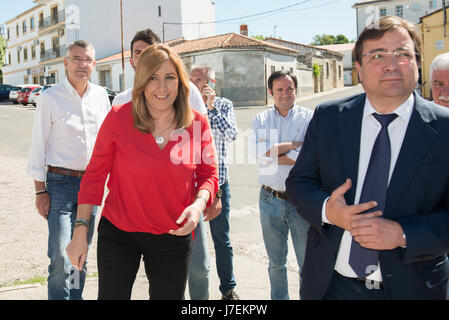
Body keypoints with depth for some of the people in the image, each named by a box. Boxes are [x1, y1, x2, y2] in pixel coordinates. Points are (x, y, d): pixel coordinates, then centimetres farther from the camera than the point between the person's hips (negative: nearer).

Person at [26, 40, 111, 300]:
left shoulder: (101, 95, 6)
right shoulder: (50, 97, -5)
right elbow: (38, 145, -3)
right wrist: (40, 190, -6)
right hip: (60, 183, -4)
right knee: (61, 258, -10)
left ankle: (76, 296, 28)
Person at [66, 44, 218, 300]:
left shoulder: (198, 123, -6)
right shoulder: (119, 118, -11)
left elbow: (208, 175, 4)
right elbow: (95, 175, -5)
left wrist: (199, 204, -16)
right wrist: (81, 231, -5)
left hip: (173, 238, 2)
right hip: (118, 234, -1)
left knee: (169, 296, 17)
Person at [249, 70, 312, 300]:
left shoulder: (309, 118, -1)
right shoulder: (261, 120, 5)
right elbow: (256, 150, -14)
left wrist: (272, 154, -12)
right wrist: (293, 145, -15)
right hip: (271, 200, 2)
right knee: (276, 263, 17)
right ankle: (279, 298, 34)